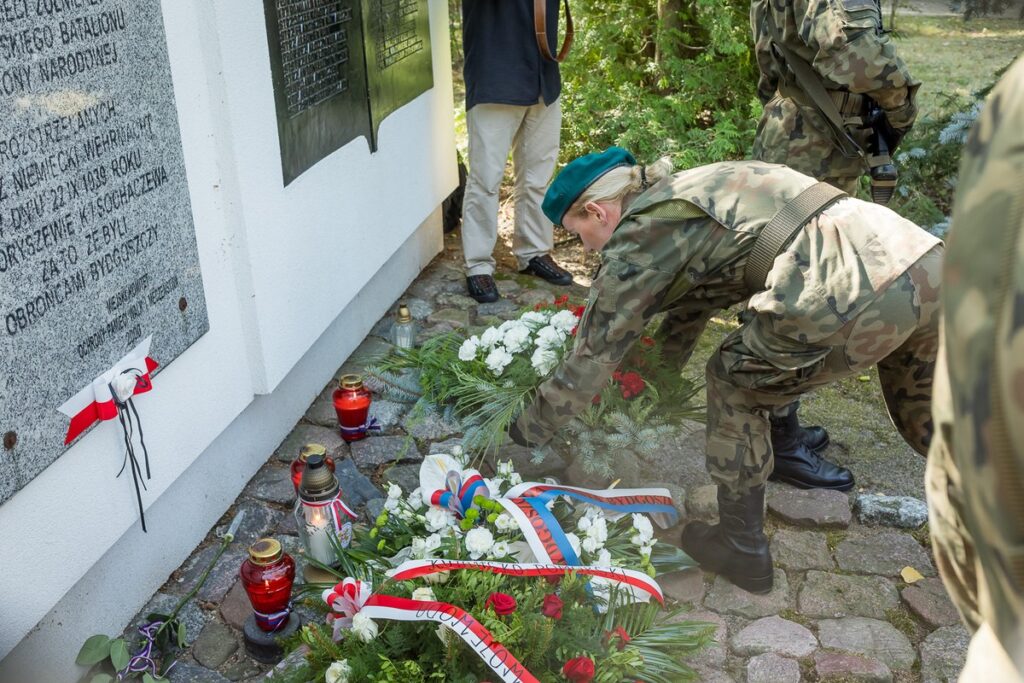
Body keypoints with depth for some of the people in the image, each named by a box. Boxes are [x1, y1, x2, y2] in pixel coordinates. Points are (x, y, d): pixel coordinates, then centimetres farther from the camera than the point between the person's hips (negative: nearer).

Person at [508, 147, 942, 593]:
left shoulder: (638, 237, 3)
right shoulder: (686, 193, 28)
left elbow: (592, 358, 8)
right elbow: (692, 299, 41)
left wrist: (525, 432, 21)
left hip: (857, 294, -9)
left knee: (733, 385, 13)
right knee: (924, 420, 27)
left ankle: (742, 550, 24)